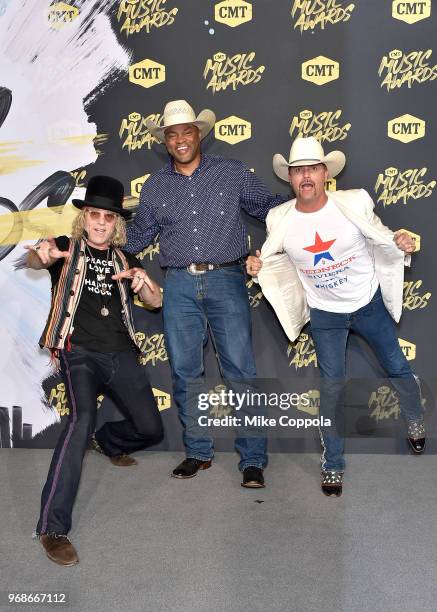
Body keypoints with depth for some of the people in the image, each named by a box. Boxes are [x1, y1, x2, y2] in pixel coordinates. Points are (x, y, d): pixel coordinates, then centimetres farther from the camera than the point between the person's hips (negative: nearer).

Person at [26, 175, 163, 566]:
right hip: (80, 353, -4)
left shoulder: (124, 260, 18)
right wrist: (41, 255, -42)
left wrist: (144, 281, -13)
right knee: (82, 418, -30)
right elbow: (33, 260, -15)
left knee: (151, 430, 2)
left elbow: (155, 302, 11)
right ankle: (52, 527, -26)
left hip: (122, 354, 5)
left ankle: (109, 442, 39)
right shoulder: (68, 248, 7)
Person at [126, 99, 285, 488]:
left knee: (240, 370, -6)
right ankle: (198, 451, 21)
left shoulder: (233, 173, 7)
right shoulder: (155, 186, 14)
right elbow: (138, 236, 21)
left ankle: (253, 460, 3)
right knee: (185, 372, 6)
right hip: (179, 285, 3)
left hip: (226, 280, -3)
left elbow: (270, 208, 13)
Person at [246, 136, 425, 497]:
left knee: (398, 368, 13)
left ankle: (416, 420, 45)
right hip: (325, 314, 0)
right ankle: (333, 463, 18)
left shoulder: (355, 203, -17)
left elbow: (382, 240, -3)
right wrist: (258, 266, -15)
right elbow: (275, 258, 6)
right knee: (332, 385, 0)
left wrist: (401, 245, -25)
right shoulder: (280, 219, -12)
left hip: (370, 303, 0)